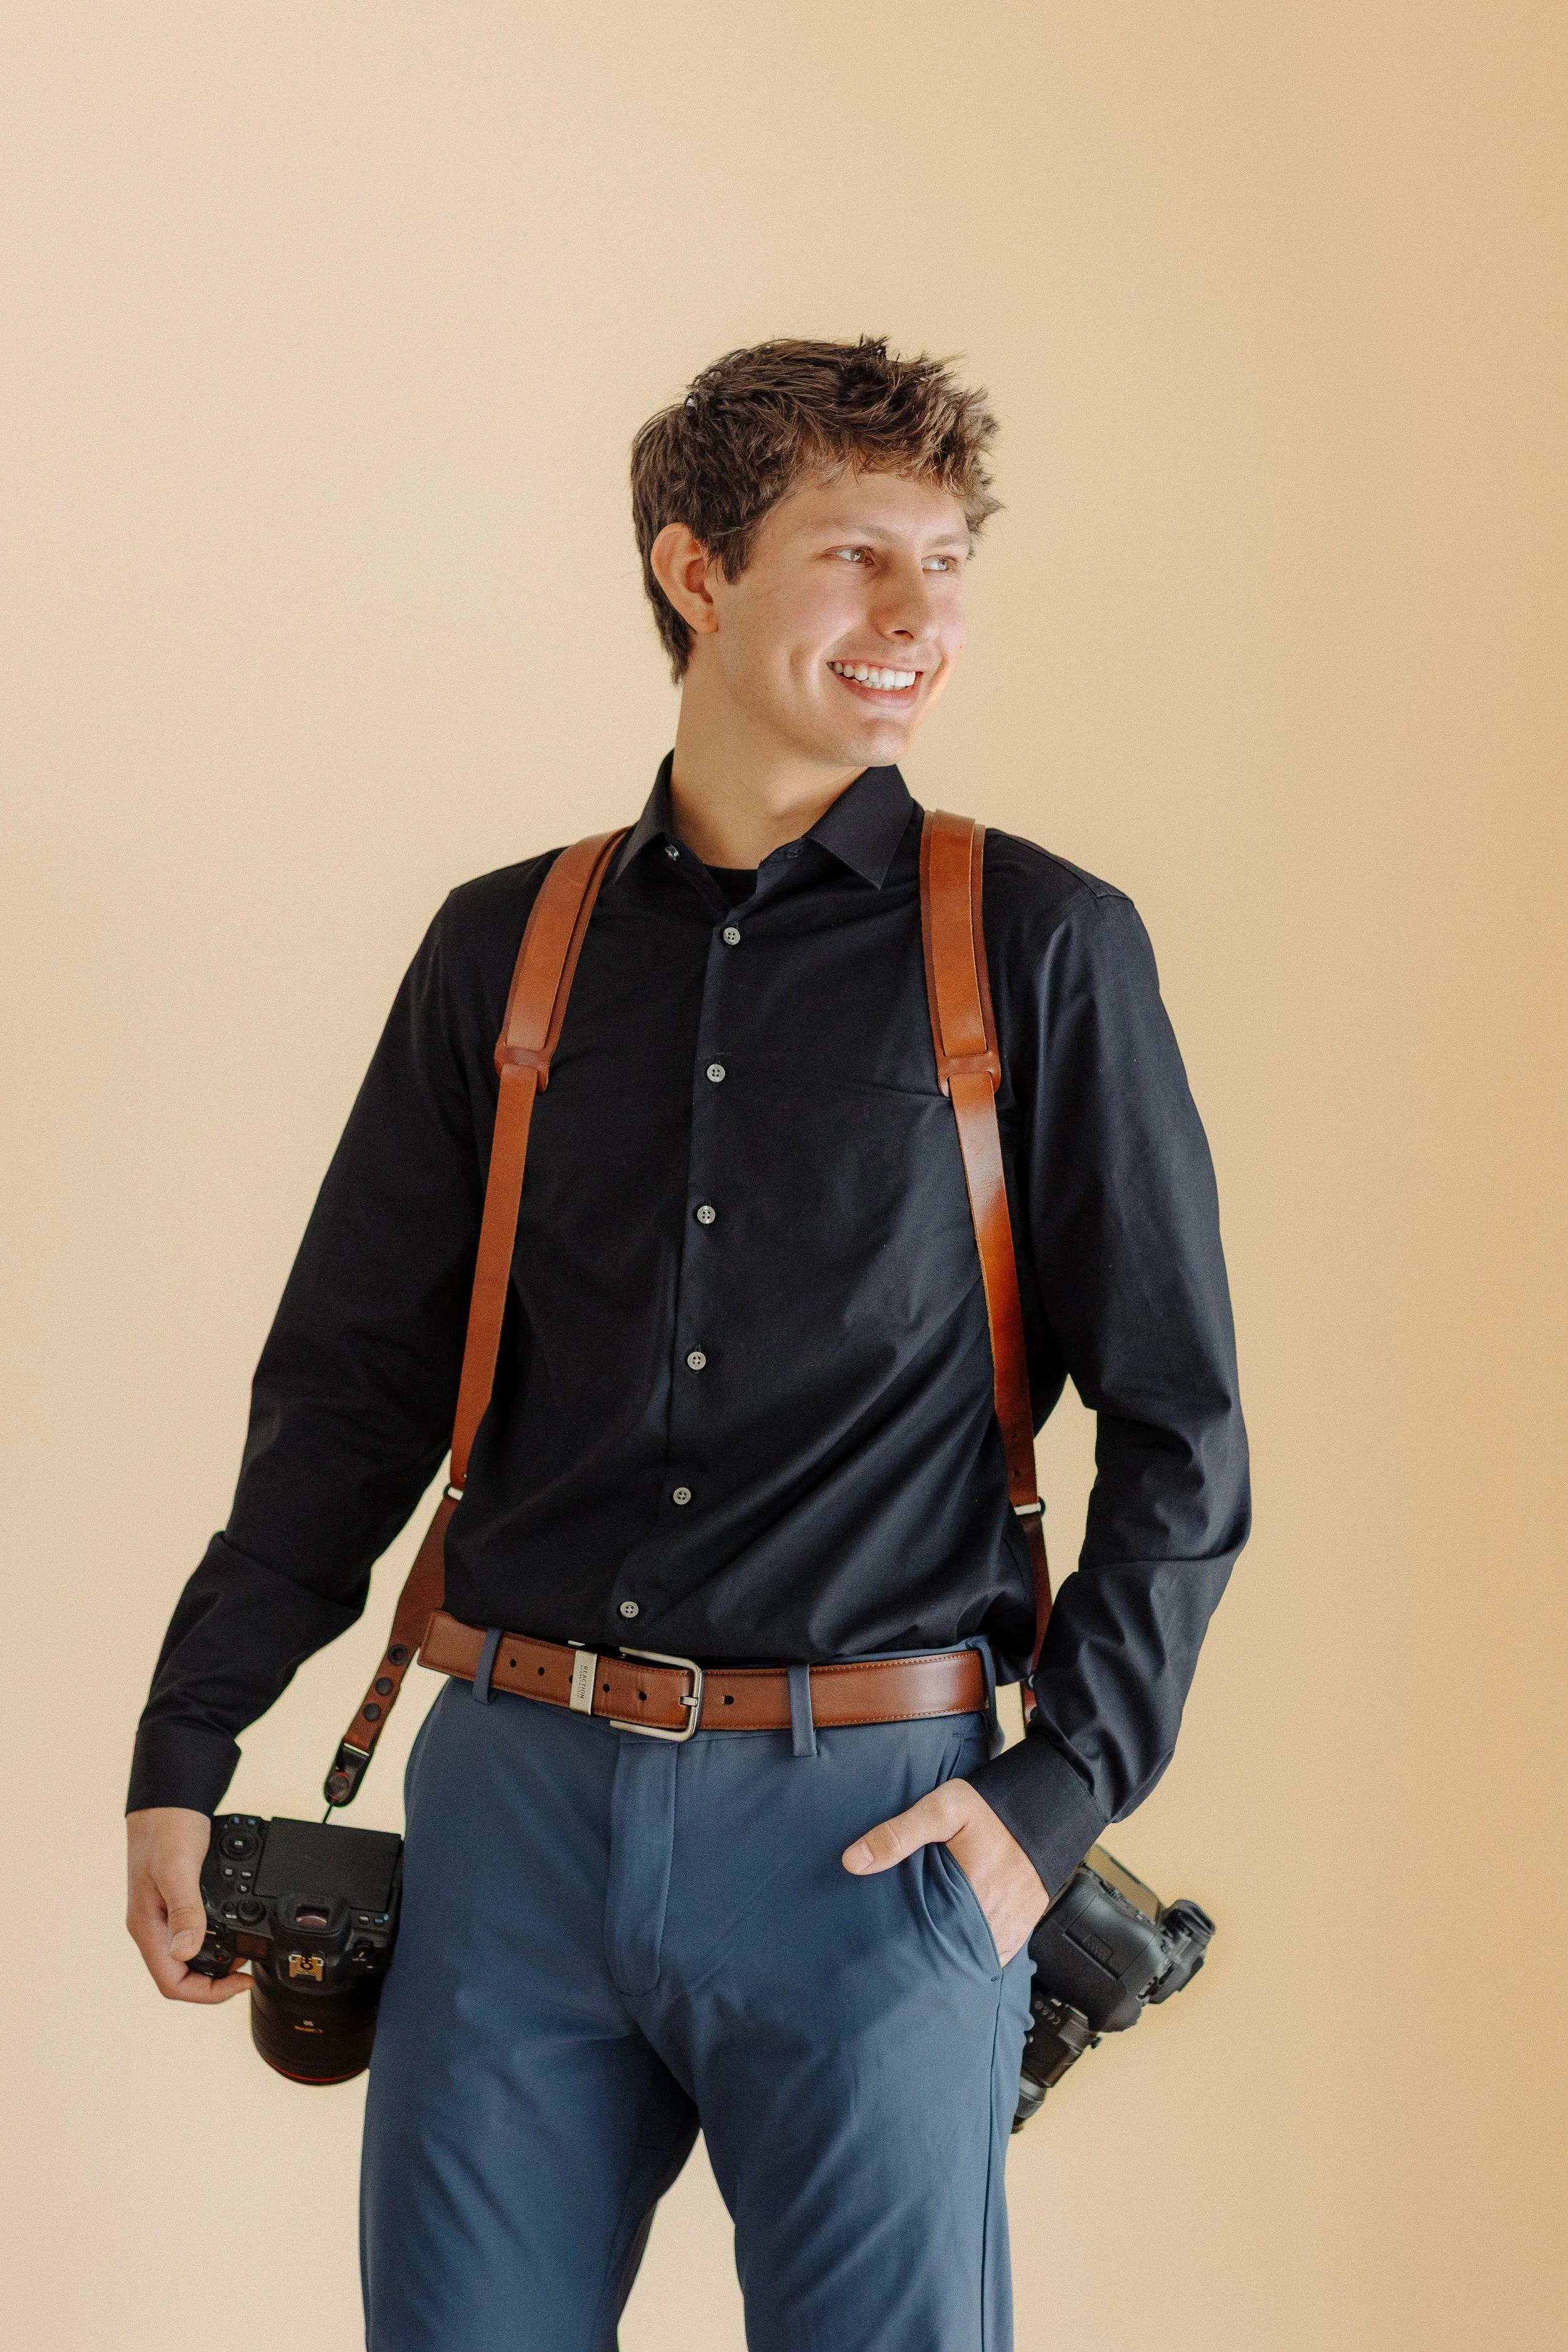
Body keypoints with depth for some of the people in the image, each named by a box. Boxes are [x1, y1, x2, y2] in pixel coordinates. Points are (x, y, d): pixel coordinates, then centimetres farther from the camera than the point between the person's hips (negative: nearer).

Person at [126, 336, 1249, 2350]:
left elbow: (1179, 1430, 3)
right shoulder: (507, 952, 9)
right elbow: (351, 1383, 12)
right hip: (515, 1804, 3)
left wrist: (1060, 1796, -6)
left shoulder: (1041, 950, 1)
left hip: (868, 1825, -2)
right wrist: (186, 1744, 7)